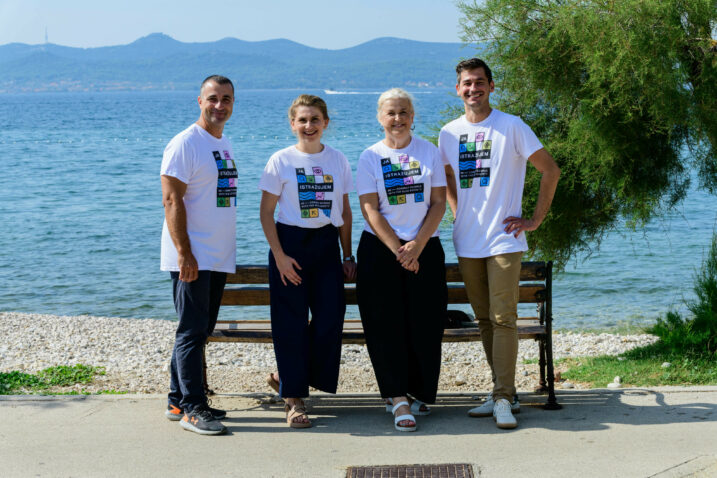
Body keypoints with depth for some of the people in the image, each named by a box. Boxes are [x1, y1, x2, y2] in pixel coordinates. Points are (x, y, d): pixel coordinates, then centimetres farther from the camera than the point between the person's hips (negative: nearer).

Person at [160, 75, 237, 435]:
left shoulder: (224, 145, 16)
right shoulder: (185, 144, -10)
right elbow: (172, 201, -16)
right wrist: (184, 253, -22)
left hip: (218, 258, 8)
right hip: (191, 259, -8)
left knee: (199, 331, 12)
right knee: (192, 331, -6)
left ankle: (178, 401, 21)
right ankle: (192, 408, -2)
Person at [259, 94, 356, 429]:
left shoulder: (337, 161, 7)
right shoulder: (281, 161, -2)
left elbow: (345, 211, 11)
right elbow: (266, 212, -3)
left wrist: (348, 255, 7)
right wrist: (279, 255, -10)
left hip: (326, 244, 3)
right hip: (290, 242, -3)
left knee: (330, 318, -1)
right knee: (292, 323, -2)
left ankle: (289, 378, 20)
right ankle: (293, 398, 7)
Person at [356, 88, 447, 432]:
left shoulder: (429, 152, 5)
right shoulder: (370, 157, 2)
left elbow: (439, 202, 1)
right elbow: (370, 209, -4)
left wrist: (417, 244, -11)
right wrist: (398, 250, -13)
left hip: (425, 249, 1)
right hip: (380, 250, -1)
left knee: (425, 324, -1)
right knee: (387, 324, -7)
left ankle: (418, 393, 14)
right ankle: (398, 398, -6)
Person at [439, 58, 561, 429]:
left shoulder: (511, 127, -4)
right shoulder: (449, 133, 9)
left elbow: (551, 170, -2)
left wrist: (536, 219, -5)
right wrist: (459, 215, 13)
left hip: (503, 240, -5)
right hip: (467, 242, 5)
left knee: (503, 318, -9)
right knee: (484, 320, 9)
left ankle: (503, 399, -7)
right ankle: (503, 392, 17)